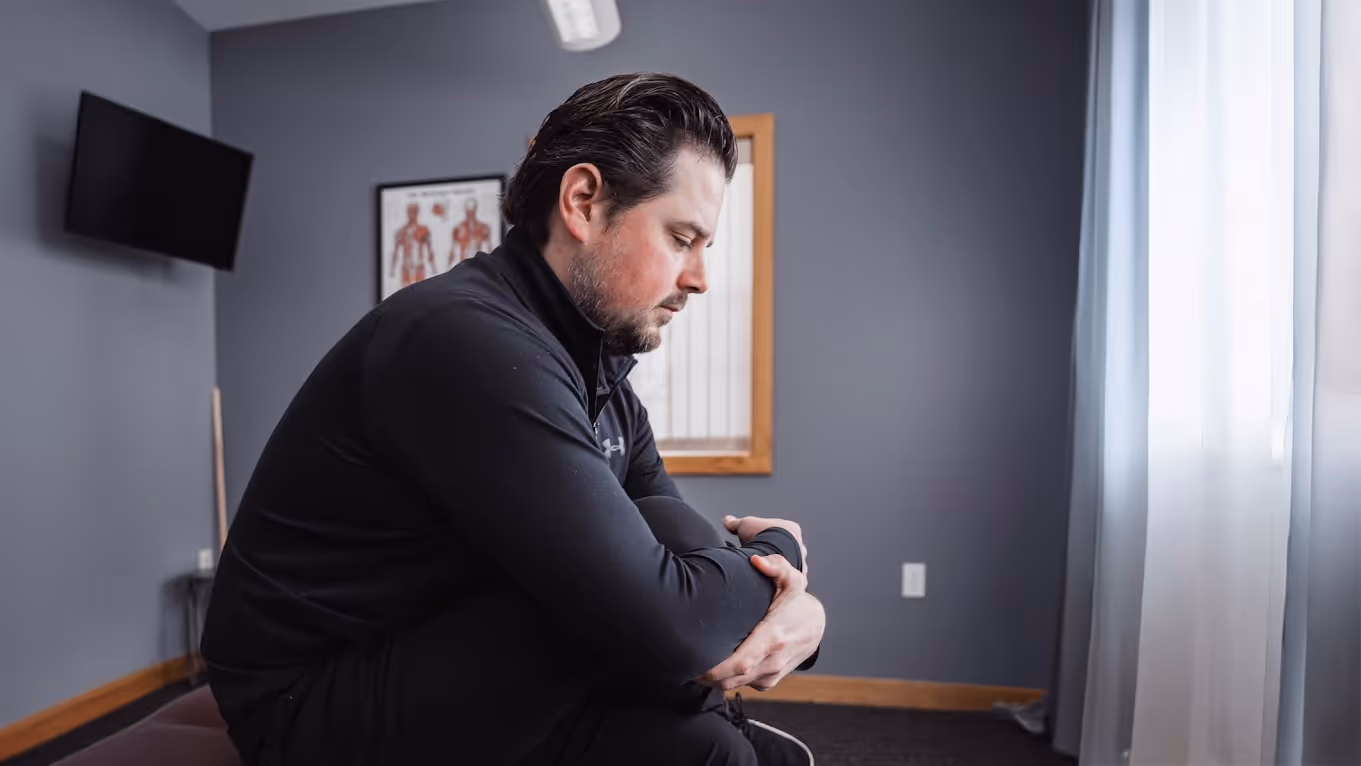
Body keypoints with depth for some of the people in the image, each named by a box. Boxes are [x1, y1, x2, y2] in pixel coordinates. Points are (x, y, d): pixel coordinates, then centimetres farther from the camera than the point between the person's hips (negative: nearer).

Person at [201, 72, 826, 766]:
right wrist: (779, 552, -12)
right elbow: (661, 623, -32)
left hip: (450, 675, 7)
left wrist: (797, 609, -19)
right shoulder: (468, 341, -27)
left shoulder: (597, 367, 2)